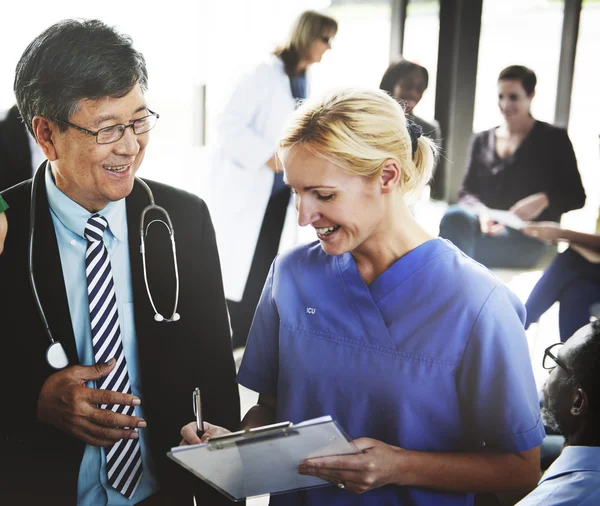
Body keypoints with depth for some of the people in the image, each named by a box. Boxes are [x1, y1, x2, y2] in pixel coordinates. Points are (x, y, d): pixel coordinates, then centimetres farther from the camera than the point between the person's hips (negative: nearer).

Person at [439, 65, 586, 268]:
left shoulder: (553, 139, 10)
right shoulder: (482, 141, 20)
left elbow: (576, 196, 5)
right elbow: (467, 191, 12)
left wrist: (544, 200, -17)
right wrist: (480, 210, -12)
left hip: (530, 236, -3)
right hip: (486, 225, 3)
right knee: (455, 217, -35)